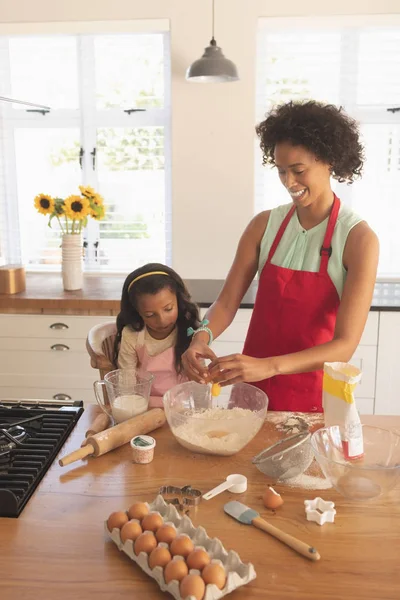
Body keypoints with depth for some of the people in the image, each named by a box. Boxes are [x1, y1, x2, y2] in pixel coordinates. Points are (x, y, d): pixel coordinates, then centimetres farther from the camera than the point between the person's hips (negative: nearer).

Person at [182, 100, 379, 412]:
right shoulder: (264, 225, -5)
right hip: (253, 388, 3)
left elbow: (345, 345, -22)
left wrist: (270, 366, -36)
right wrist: (202, 337, -26)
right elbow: (227, 303, -5)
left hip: (314, 395, -3)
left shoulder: (359, 238, -16)